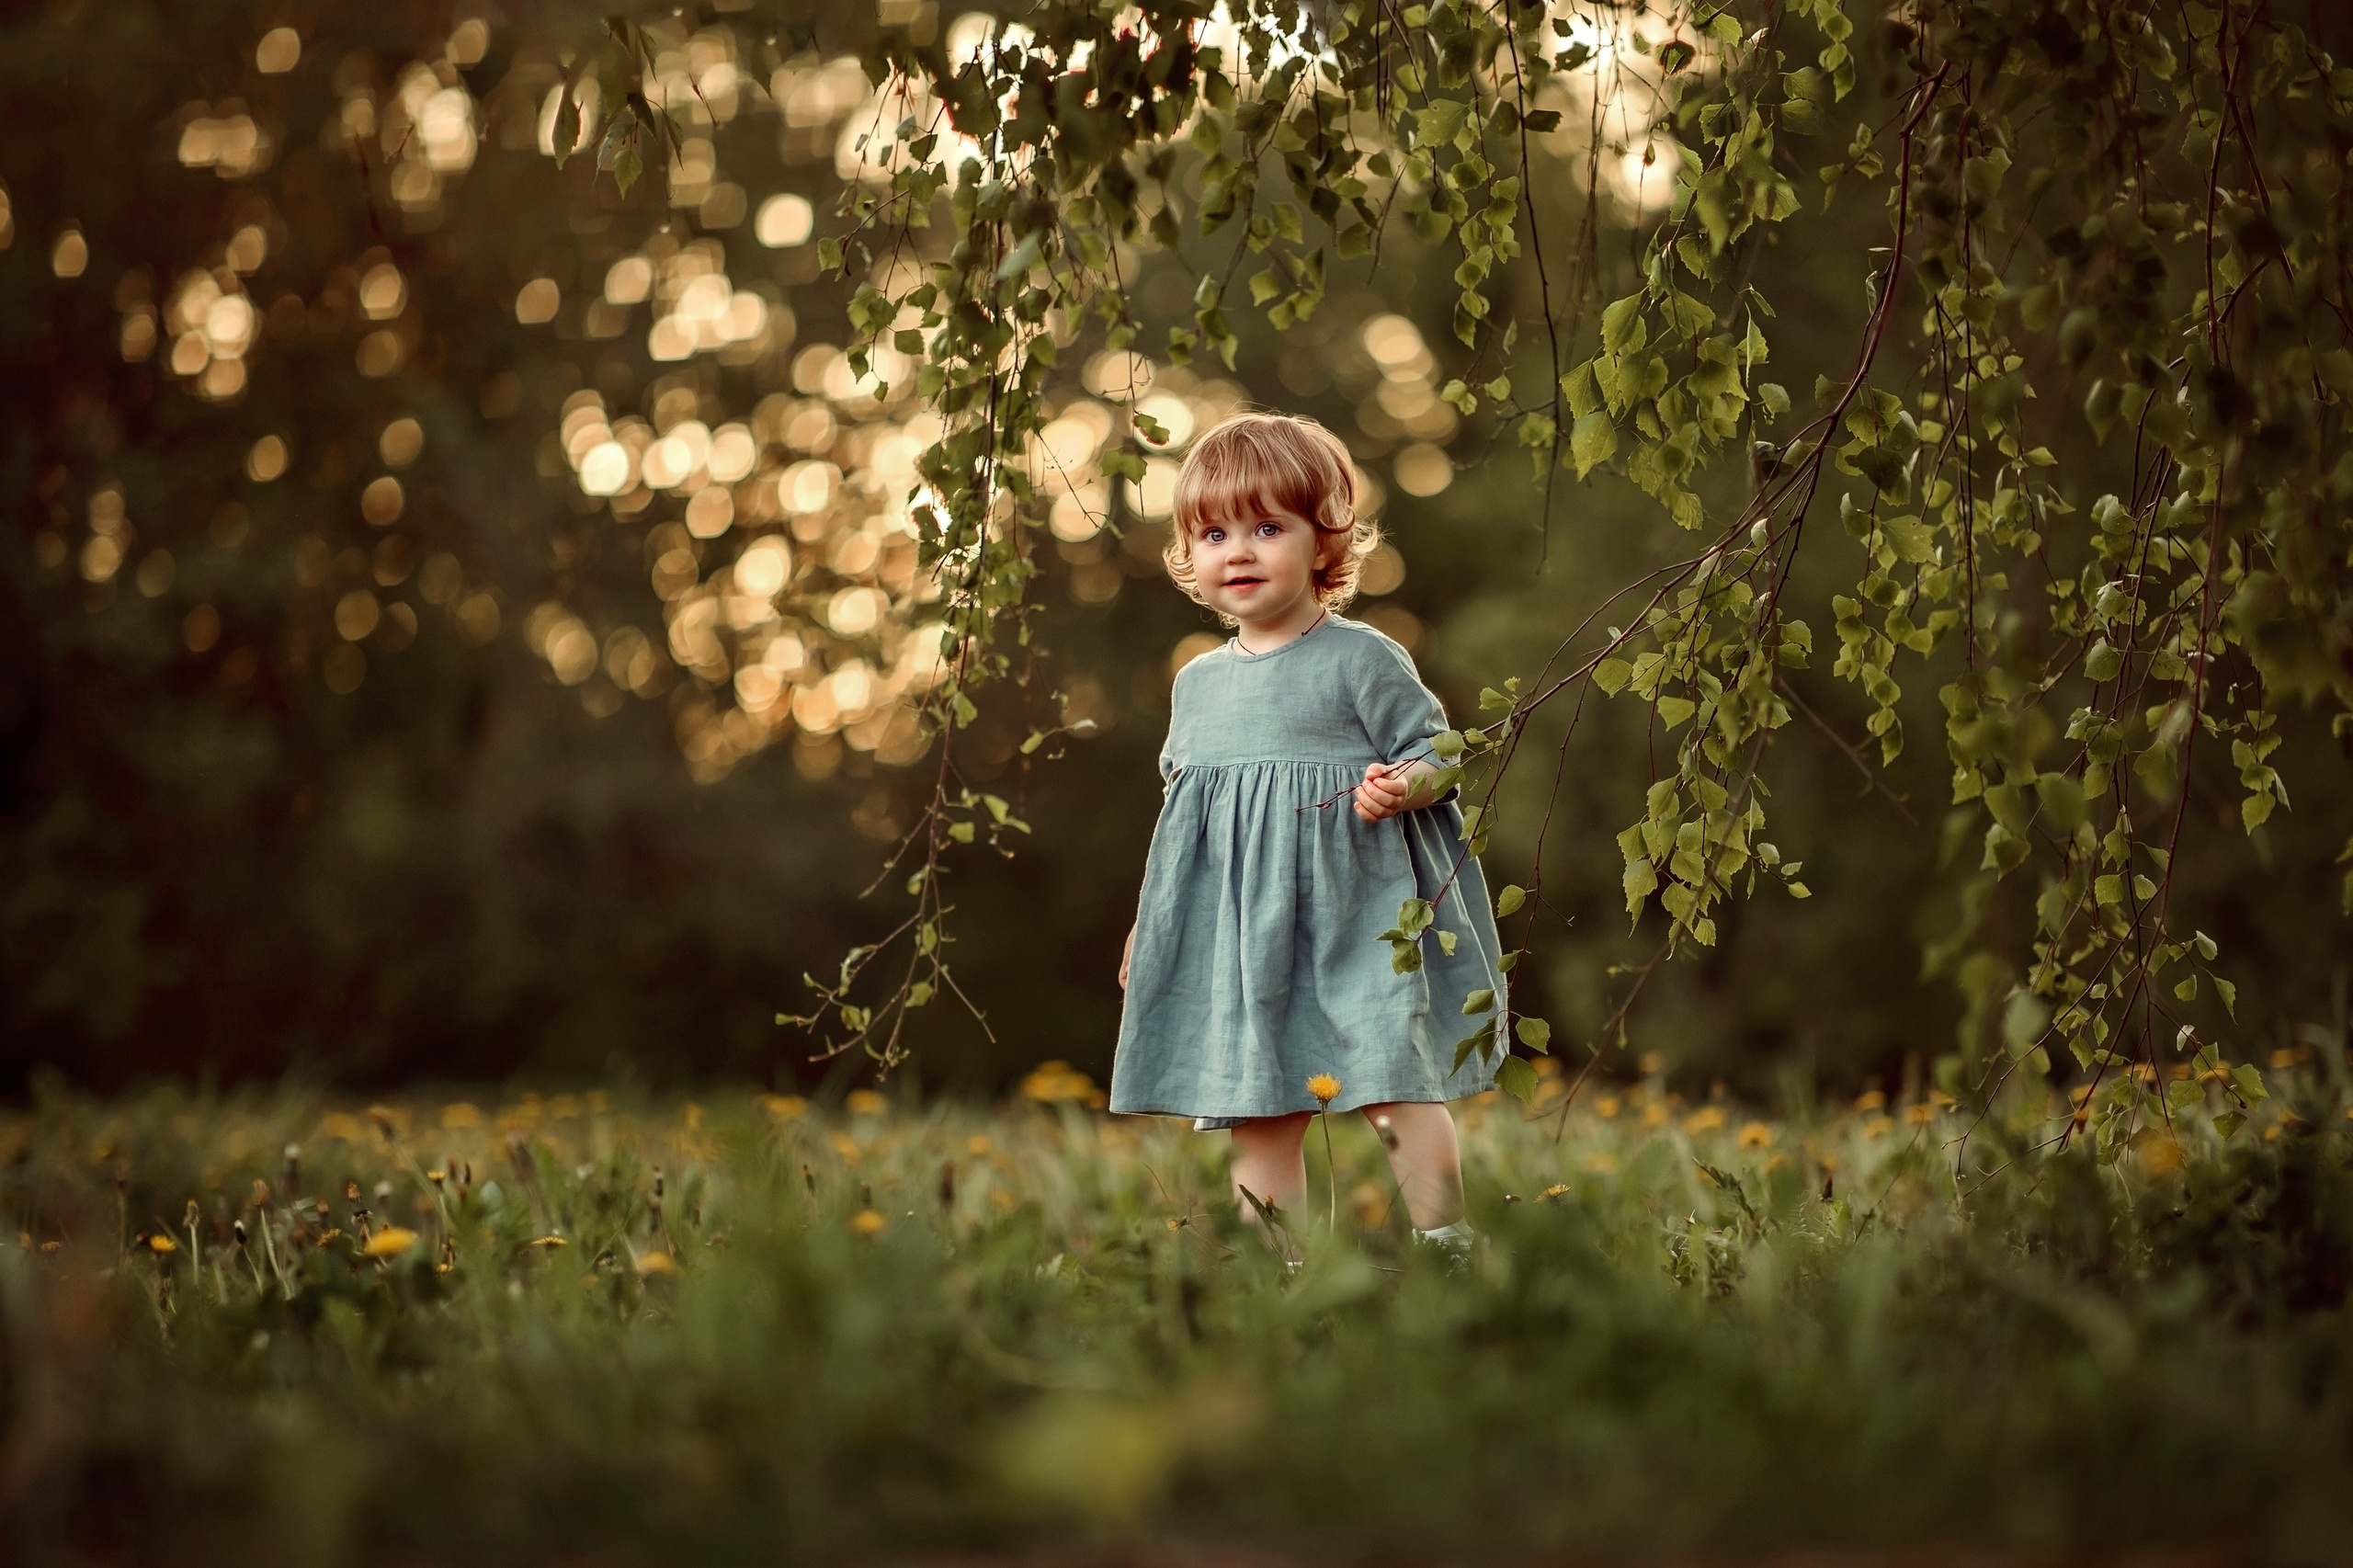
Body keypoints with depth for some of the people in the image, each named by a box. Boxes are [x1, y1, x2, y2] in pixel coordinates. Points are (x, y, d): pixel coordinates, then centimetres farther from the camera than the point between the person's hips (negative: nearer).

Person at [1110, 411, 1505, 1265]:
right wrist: (1149, 922, 22)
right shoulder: (1197, 683, 13)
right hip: (1238, 936, 5)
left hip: (1354, 918, -5)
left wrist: (1401, 787, -25)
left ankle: (1447, 1252, 3)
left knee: (1395, 1087, -8)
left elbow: (1435, 754, -3)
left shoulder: (1361, 660, -5)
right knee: (1257, 1116, 5)